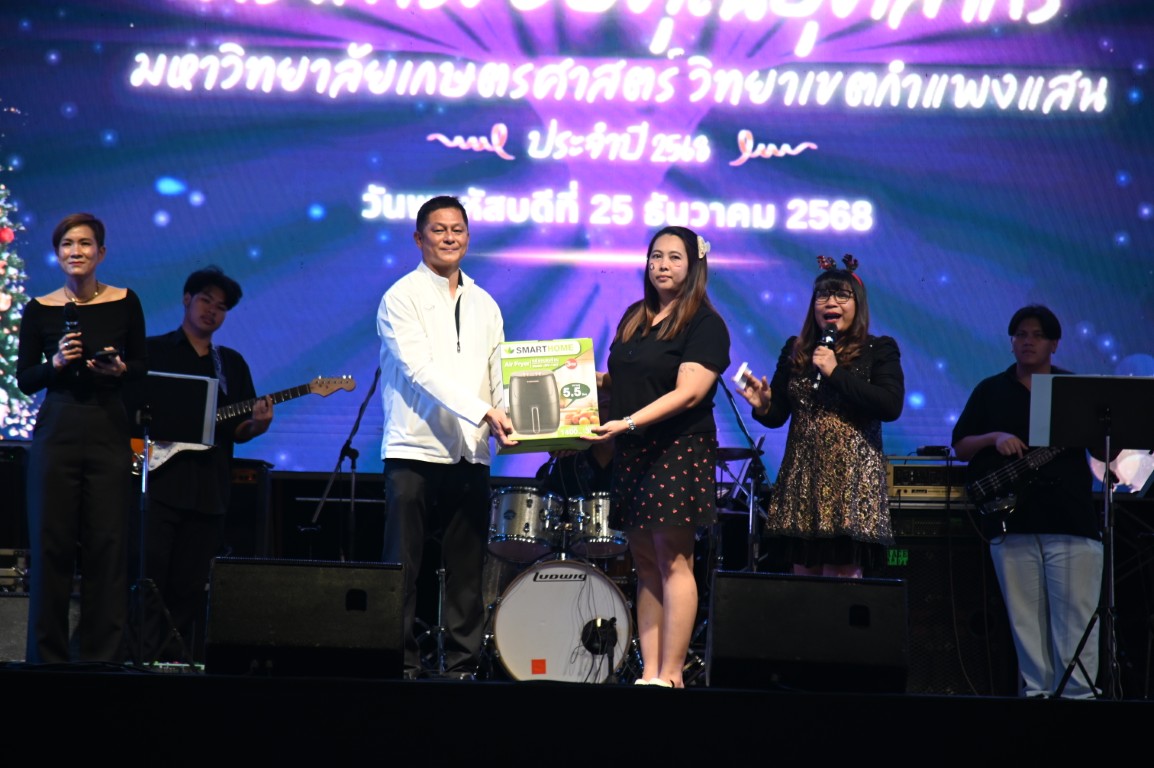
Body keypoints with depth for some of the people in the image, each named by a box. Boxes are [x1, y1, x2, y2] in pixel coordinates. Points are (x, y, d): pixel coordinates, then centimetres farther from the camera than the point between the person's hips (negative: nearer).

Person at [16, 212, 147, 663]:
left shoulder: (124, 303, 2)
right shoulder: (40, 309, 1)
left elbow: (143, 367, 8)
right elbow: (24, 380, 4)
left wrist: (120, 370, -12)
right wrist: (55, 363, -15)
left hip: (108, 432, 0)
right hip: (56, 434, 0)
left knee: (106, 546, -1)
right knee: (51, 543, 0)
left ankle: (101, 655, 8)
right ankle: (48, 653, 10)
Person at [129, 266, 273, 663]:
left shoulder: (232, 363, 19)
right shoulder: (153, 350, 7)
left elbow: (237, 431, 17)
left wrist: (257, 424, -5)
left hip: (208, 489, 4)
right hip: (160, 478, -4)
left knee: (190, 586, 3)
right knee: (150, 573, -11)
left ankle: (177, 659, 6)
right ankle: (144, 657, -10)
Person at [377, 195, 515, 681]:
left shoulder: (484, 306, 16)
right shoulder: (402, 298, -1)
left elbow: (500, 375, 14)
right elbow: (420, 370, -12)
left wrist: (514, 420, -7)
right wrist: (483, 412, -21)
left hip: (471, 455, 5)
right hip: (414, 452, -5)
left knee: (466, 571, 4)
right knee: (403, 569, -3)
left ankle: (461, 665, 8)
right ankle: (401, 665, 1)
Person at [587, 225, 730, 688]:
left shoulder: (704, 325, -6)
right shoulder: (634, 318, 16)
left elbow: (688, 392, -17)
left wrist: (629, 423, -25)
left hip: (678, 453, -7)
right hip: (632, 456, 7)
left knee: (673, 562, -8)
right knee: (645, 565, 6)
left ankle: (670, 675, -8)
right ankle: (648, 672, 6)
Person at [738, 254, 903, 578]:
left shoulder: (879, 351, 4)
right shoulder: (795, 351, 15)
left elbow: (891, 406, -12)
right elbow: (777, 415, 16)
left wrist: (835, 373, -12)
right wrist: (762, 406, -8)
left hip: (851, 477, -4)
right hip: (801, 477, 4)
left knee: (841, 576, -11)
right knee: (803, 582, 4)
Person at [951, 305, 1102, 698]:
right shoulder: (991, 391, 15)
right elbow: (960, 447, 11)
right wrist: (994, 439, -7)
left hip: (1070, 517, -1)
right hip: (1012, 521, 1)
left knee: (1076, 616, -7)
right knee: (1025, 617, 2)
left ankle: (1079, 692, -6)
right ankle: (1037, 690, 6)